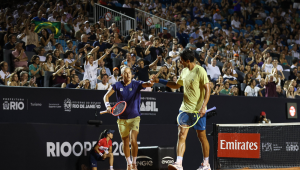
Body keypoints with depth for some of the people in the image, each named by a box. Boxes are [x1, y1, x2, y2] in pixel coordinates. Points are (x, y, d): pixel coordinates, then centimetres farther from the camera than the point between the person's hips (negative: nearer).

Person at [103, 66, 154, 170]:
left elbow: (147, 84, -21)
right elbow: (106, 96, 4)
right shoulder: (117, 85, 1)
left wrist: (151, 82, -45)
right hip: (122, 119, 2)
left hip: (134, 117, -2)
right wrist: (108, 106, -14)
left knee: (133, 140, -17)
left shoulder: (136, 84, -4)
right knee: (125, 142, 10)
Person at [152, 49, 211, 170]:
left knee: (202, 136, 4)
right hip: (185, 108, 6)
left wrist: (203, 107, -22)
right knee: (181, 135, -6)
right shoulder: (184, 71, 11)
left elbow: (207, 89, -14)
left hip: (198, 110, -6)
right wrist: (159, 81, 21)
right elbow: (176, 85, 26)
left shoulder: (200, 71, -12)